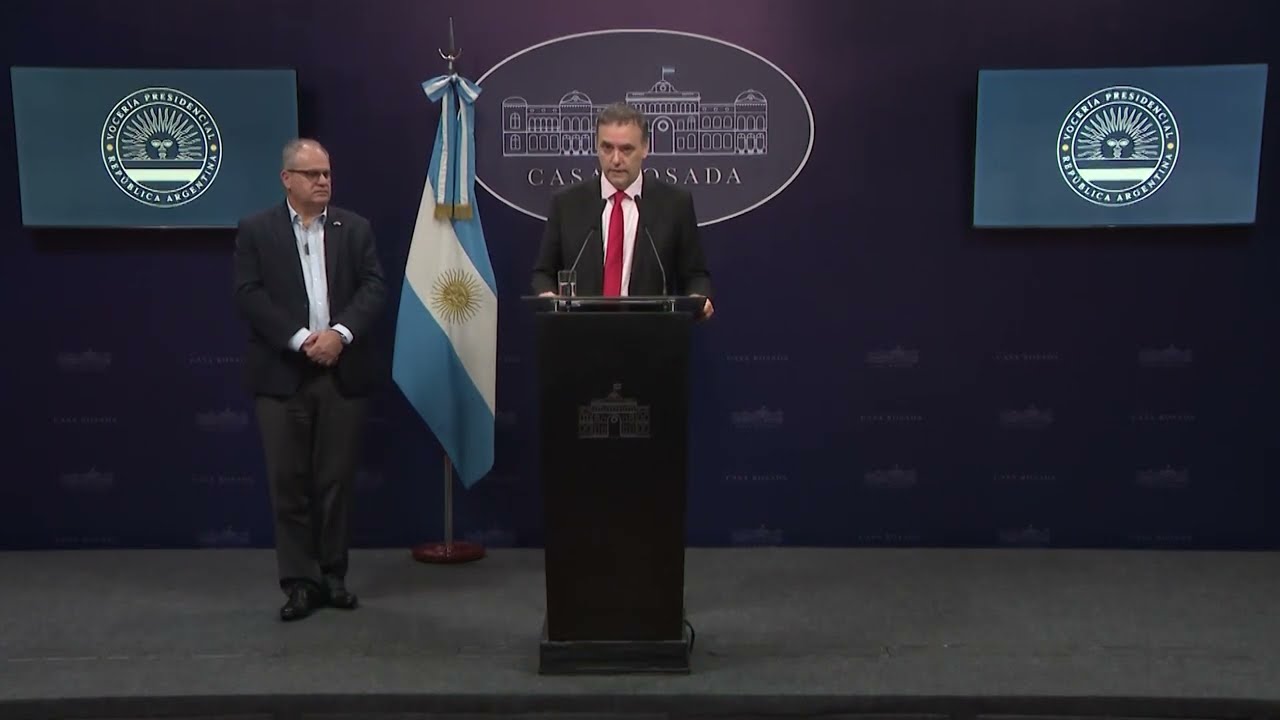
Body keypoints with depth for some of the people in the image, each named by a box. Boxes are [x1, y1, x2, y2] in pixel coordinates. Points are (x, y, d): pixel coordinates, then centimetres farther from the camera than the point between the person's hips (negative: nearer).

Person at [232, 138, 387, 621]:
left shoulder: (355, 228, 10)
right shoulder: (256, 231, 5)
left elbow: (374, 287, 0)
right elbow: (249, 295, -5)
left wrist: (340, 333, -15)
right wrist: (300, 338, -15)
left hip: (344, 372, 2)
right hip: (283, 374, -1)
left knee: (336, 480, 7)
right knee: (289, 482, 1)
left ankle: (332, 575, 19)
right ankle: (300, 581, 9)